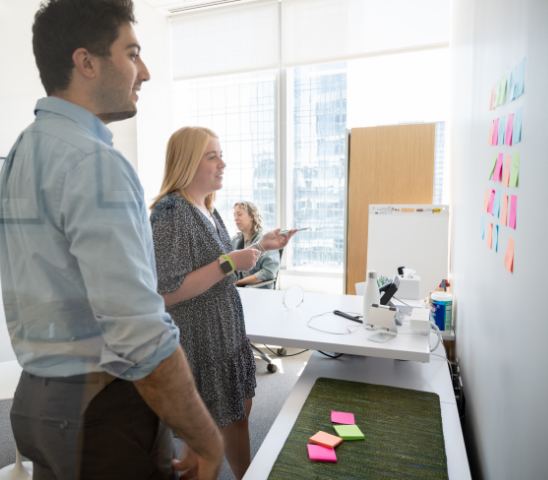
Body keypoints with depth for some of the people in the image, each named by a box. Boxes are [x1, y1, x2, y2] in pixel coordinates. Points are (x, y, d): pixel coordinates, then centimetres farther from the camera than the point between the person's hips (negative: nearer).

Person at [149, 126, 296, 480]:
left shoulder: (208, 209, 7)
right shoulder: (170, 212, -21)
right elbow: (168, 293, -26)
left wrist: (260, 246, 7)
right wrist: (228, 263, -27)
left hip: (228, 331, 9)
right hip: (197, 341, -9)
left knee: (240, 411, 22)